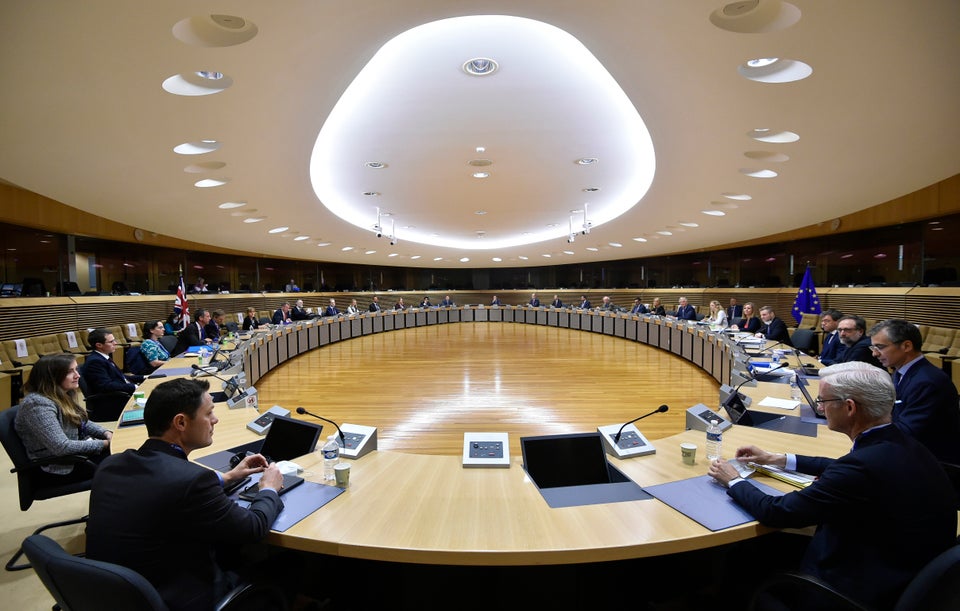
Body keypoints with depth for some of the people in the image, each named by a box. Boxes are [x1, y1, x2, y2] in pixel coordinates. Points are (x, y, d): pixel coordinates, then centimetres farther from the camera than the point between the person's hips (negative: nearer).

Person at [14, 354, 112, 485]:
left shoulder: (62, 395, 3)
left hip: (76, 451, 8)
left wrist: (106, 434, -3)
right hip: (56, 467, -8)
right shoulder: (38, 404, -24)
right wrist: (104, 444, -22)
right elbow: (61, 447, -29)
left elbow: (82, 422, 15)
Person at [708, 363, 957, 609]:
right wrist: (777, 459, 18)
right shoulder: (901, 444, -5)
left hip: (864, 590, -7)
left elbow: (775, 512, -22)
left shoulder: (864, 466, -30)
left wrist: (733, 481, -5)